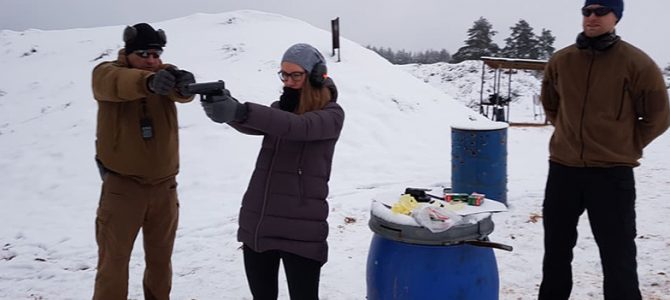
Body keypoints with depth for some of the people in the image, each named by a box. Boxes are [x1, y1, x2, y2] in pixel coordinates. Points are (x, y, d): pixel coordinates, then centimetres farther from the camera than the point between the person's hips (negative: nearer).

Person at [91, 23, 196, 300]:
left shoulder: (165, 74, 1)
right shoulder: (105, 73, -6)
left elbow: (183, 93, -22)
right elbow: (117, 83, -31)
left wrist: (183, 84, -47)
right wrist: (148, 81, -52)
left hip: (164, 186, 3)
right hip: (122, 185, -3)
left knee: (161, 260, 15)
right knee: (113, 262, 2)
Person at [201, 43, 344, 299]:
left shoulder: (332, 114, -5)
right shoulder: (280, 108, 11)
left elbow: (298, 126, -25)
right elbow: (250, 125, -8)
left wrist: (240, 111, -37)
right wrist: (224, 107, -31)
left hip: (300, 229, -5)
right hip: (255, 224, 6)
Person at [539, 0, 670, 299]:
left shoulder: (636, 63, -9)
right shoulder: (560, 61, 2)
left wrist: (627, 147, -1)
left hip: (612, 173, -4)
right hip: (563, 169, 4)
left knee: (617, 255, 2)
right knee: (556, 247, 17)